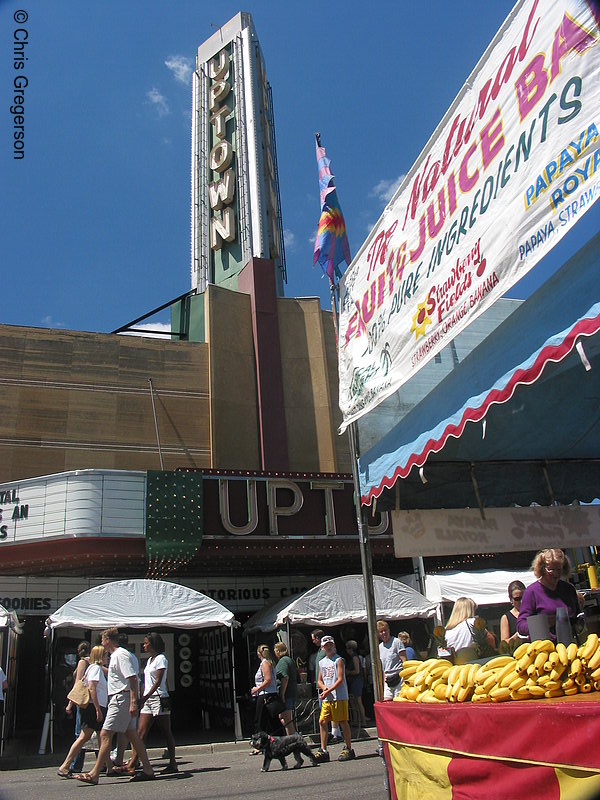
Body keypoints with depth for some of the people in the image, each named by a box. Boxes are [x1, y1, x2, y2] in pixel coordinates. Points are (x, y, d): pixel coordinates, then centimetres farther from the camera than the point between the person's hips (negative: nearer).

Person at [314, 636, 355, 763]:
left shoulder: (339, 660, -5)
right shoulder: (321, 662, 14)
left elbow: (340, 679, -12)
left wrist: (328, 691, -16)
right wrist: (324, 689, -4)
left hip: (339, 696, -6)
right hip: (326, 698, 6)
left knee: (343, 722, -1)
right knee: (322, 721, 2)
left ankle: (349, 749, 10)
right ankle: (323, 751, 11)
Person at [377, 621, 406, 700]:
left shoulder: (396, 642, -4)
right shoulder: (380, 647, 13)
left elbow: (404, 661, -6)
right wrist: (384, 681, 14)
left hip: (398, 678, -5)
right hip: (388, 681, 5)